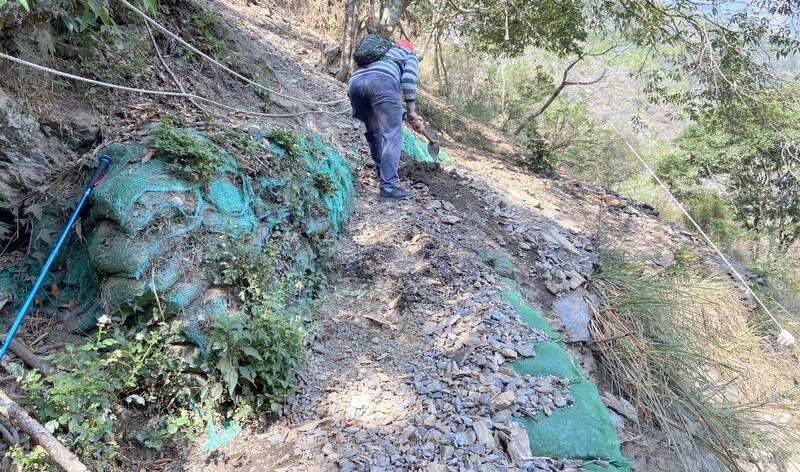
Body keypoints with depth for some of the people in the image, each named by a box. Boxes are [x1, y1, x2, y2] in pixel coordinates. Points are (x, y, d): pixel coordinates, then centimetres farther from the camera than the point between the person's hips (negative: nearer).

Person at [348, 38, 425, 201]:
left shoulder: (382, 54, 46)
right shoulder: (410, 55, 31)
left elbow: (383, 103, 40)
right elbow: (408, 79, 7)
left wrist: (404, 116, 37)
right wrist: (411, 110, 12)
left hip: (355, 81, 6)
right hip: (382, 80, -6)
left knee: (374, 131, 22)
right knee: (392, 134, -4)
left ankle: (384, 172, 28)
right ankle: (389, 187, -11)